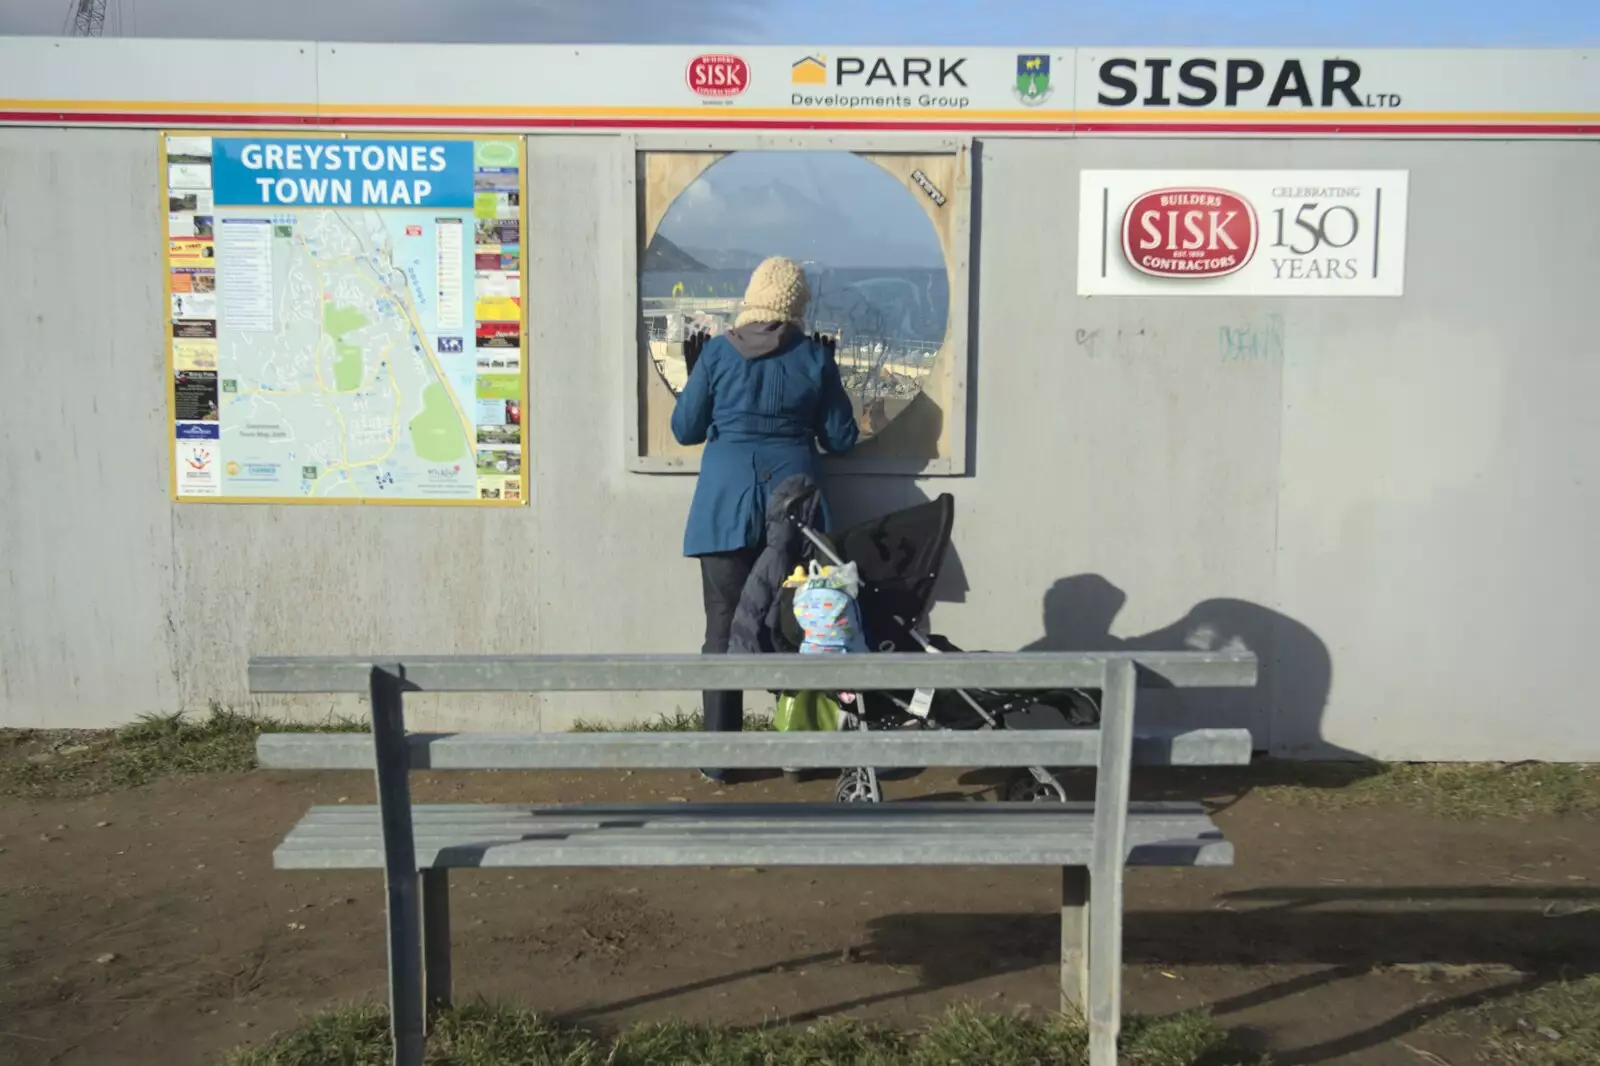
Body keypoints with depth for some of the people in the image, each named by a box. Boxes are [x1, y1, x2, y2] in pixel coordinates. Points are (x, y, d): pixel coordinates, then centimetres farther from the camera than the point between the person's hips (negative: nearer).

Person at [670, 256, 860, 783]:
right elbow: (841, 439, 5)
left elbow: (684, 429, 2)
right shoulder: (814, 357, 1)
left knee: (724, 628, 5)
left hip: (727, 505, -1)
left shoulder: (718, 352, -2)